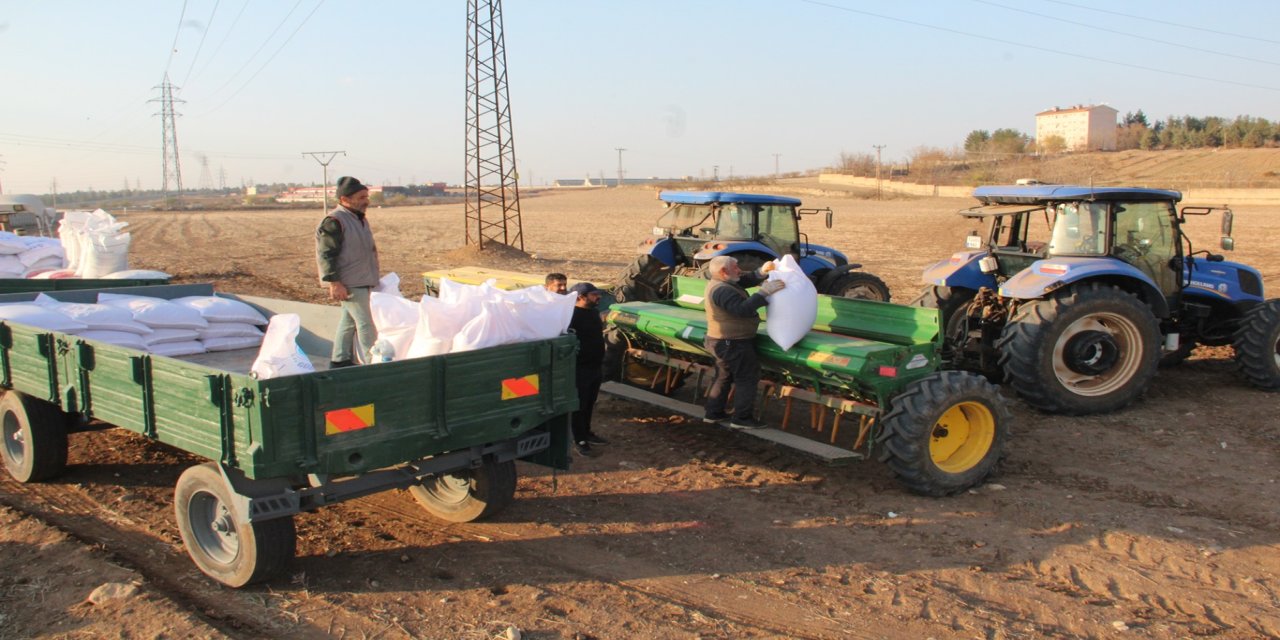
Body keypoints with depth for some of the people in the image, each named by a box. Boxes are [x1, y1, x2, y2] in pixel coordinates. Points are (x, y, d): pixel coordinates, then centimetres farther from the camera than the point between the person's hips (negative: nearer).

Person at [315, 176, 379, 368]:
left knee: (349, 321, 16)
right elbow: (325, 255, -19)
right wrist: (334, 282, -23)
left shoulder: (359, 219, 15)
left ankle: (339, 361, 26)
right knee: (366, 323, -10)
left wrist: (373, 279, 27)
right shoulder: (333, 222, -16)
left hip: (363, 281, 10)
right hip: (349, 284, -10)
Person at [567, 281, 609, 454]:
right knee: (579, 405, 2)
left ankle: (587, 433, 33)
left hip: (595, 367, 9)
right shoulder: (572, 316, -20)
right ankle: (580, 440, 12)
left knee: (589, 404, 19)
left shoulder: (594, 312, 10)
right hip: (580, 368, -9)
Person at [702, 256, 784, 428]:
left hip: (725, 342, 11)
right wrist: (764, 292, -35)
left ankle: (713, 413, 27)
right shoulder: (722, 291, -25)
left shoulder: (720, 284, 7)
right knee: (747, 378, 0)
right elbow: (743, 309, -35)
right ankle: (742, 419, 5)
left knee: (724, 377, 20)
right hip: (733, 344, -11)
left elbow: (745, 281, 13)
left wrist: (761, 272, -4)